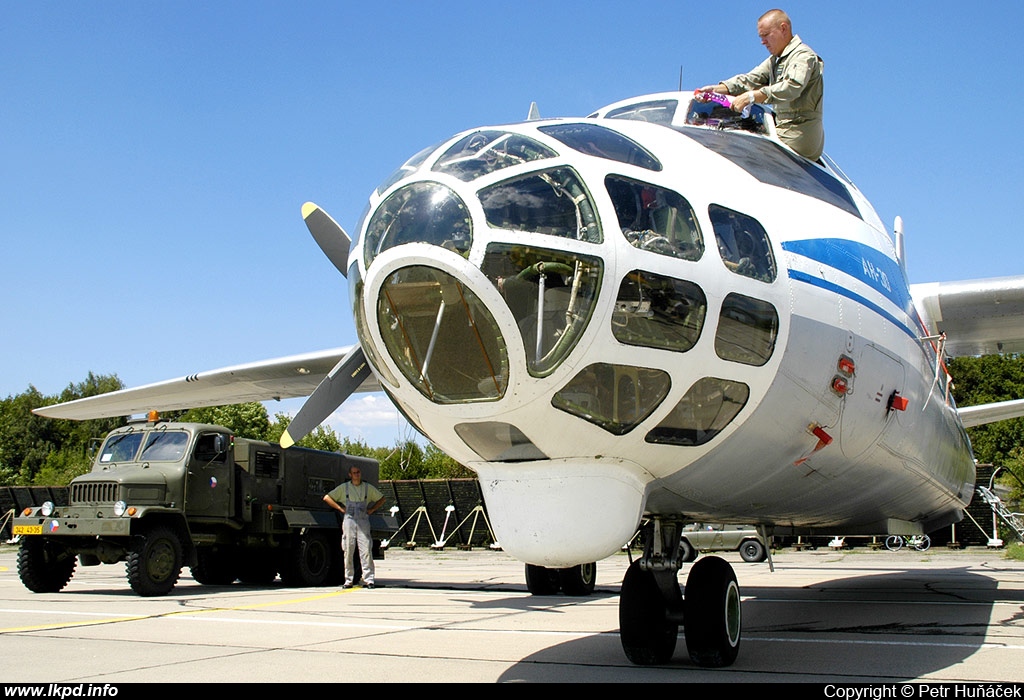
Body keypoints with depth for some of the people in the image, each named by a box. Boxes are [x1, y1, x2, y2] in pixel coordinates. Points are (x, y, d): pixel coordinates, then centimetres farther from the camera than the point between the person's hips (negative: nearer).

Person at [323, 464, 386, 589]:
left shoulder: (368, 487, 12)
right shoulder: (344, 487, 9)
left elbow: (381, 499, 23)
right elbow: (326, 498, 10)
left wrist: (371, 509, 10)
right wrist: (340, 508, 2)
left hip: (363, 521, 0)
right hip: (349, 521, 0)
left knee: (366, 550, -8)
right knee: (348, 551, 0)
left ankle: (368, 579, -7)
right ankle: (348, 580, 6)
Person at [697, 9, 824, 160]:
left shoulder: (804, 55, -8)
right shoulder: (774, 60, 23)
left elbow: (792, 87, -25)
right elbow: (750, 79, 14)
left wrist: (751, 96, -31)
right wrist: (716, 89, -2)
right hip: (784, 131, 9)